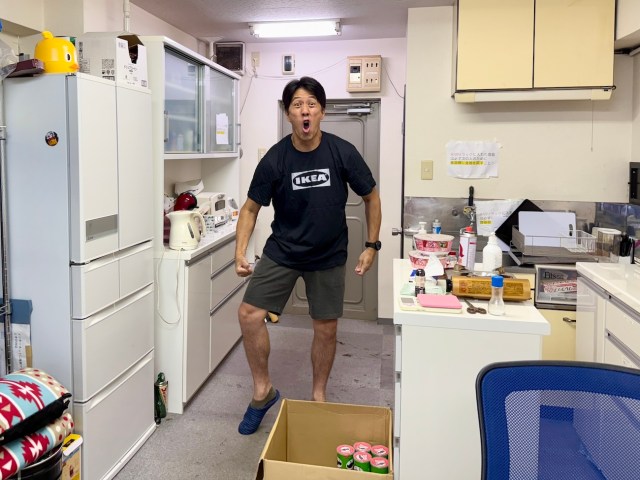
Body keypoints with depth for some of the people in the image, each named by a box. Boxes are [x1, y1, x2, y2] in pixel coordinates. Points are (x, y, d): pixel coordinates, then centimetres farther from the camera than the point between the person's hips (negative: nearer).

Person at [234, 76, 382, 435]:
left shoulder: (343, 153, -13)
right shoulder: (275, 159, -13)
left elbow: (371, 197, 0)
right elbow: (251, 208, -3)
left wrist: (372, 245, -3)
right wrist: (240, 252, -16)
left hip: (329, 256, 0)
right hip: (282, 252, 0)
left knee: (326, 328, 7)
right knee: (249, 315, -9)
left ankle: (319, 395, 31)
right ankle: (263, 390, 13)